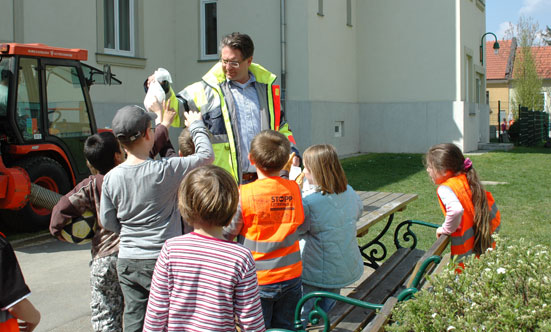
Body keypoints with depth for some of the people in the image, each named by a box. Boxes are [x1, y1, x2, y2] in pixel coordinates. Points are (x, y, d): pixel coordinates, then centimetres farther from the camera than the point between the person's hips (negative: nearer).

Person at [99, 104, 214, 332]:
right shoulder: (166, 170, -16)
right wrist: (196, 126, 12)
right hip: (162, 260, -4)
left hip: (127, 262, 4)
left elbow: (107, 222, 5)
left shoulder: (111, 178, -4)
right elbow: (206, 155, -3)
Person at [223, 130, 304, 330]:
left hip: (258, 281, -4)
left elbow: (227, 234, -10)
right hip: (291, 276, 4)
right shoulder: (294, 189, -6)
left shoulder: (243, 195, -19)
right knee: (284, 327, 17)